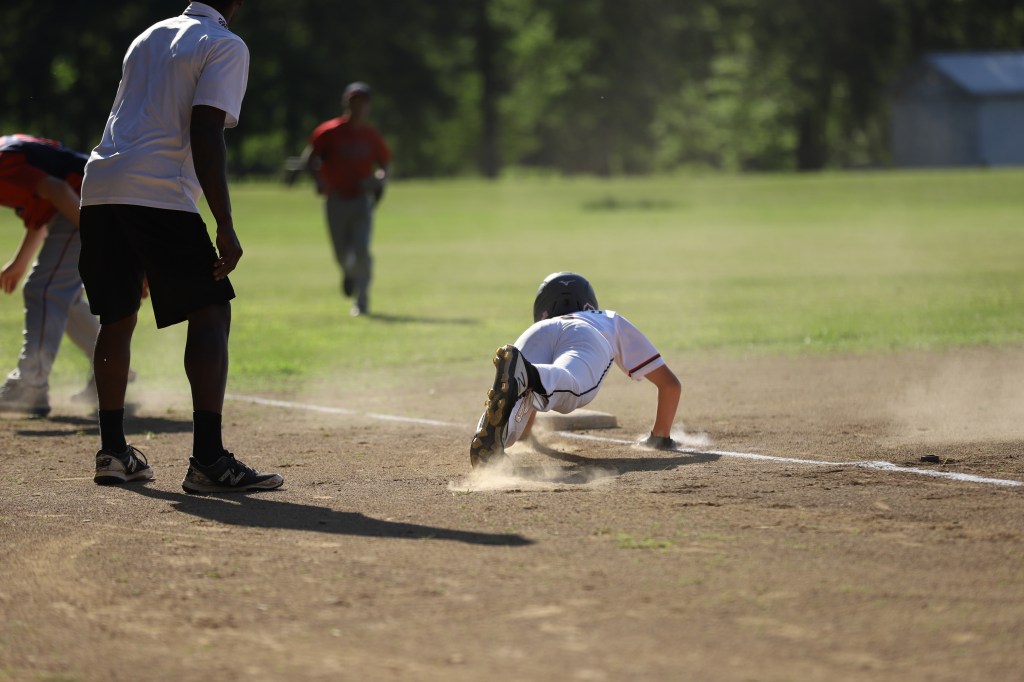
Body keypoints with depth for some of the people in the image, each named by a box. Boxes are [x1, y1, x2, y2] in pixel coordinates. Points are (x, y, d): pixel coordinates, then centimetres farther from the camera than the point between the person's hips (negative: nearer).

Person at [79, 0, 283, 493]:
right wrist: (225, 227, -13)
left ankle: (112, 451, 22)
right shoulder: (226, 46, 1)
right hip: (157, 194, -8)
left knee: (117, 317, 18)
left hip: (98, 189, 8)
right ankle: (208, 460, -16)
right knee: (211, 312, -6)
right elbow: (205, 134, -11)